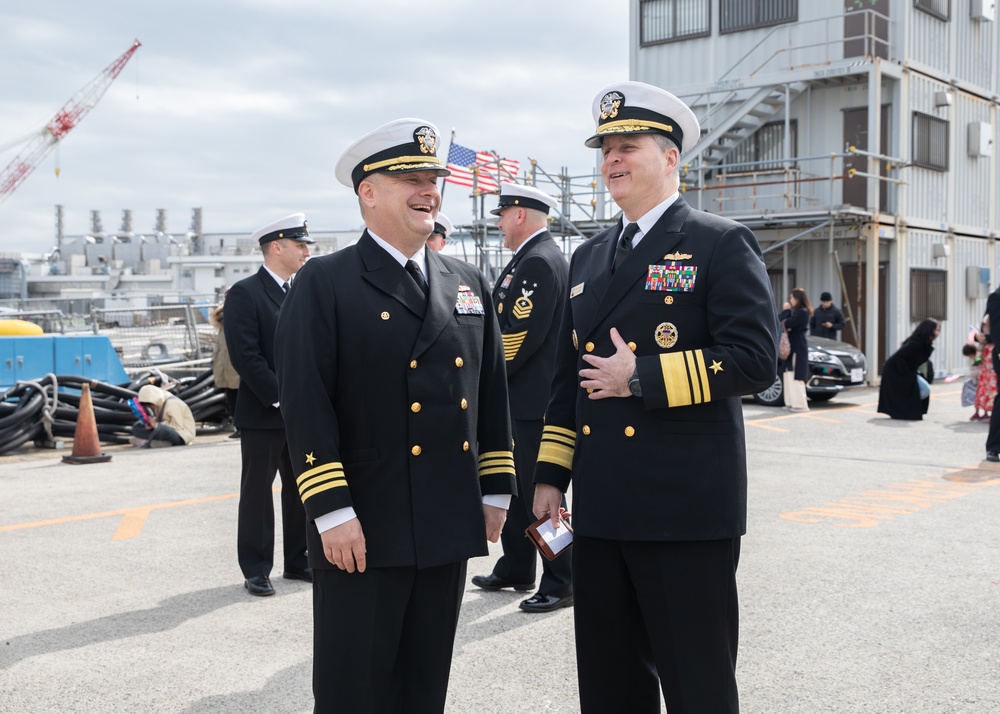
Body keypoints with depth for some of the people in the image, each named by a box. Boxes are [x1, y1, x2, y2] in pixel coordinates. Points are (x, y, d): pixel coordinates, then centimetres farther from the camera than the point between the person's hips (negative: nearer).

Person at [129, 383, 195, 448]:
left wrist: (156, 425, -28)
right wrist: (151, 423, -14)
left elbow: (178, 427, -24)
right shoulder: (159, 404, 5)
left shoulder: (172, 403, -21)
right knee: (137, 427, 2)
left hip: (181, 437, -9)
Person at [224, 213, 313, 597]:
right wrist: (281, 397, -17)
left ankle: (297, 561, 25)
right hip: (263, 413, -6)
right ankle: (256, 569, 13)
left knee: (302, 489, 13)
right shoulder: (244, 294, -9)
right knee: (258, 490, 4)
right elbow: (246, 356, -16)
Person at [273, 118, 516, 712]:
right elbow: (305, 404, -12)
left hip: (450, 526, 5)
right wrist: (333, 512, -17)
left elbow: (492, 393, 14)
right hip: (363, 530, -5)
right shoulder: (325, 284, -5)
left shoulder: (470, 284, 12)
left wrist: (496, 492, 10)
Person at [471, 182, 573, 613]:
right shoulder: (529, 259, 16)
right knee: (514, 486, 17)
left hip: (532, 399, -11)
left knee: (540, 492, -3)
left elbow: (522, 334, -23)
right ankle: (515, 570, 29)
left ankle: (561, 582, 7)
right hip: (517, 397, 11)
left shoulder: (540, 262, -17)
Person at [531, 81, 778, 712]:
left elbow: (755, 359, -15)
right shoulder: (589, 257, 16)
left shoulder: (722, 244, -4)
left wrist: (643, 377, -16)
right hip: (601, 510, 7)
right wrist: (551, 475, 13)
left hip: (687, 511, -6)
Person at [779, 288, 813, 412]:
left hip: (798, 349, -10)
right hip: (792, 347, 10)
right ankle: (792, 403, 16)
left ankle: (801, 404, -6)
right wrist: (786, 311, -1)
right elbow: (781, 320, 13)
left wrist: (786, 310, -7)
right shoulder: (797, 311, 18)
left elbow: (787, 323, -20)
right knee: (790, 377, 12)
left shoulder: (803, 312, -13)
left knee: (796, 377, -9)